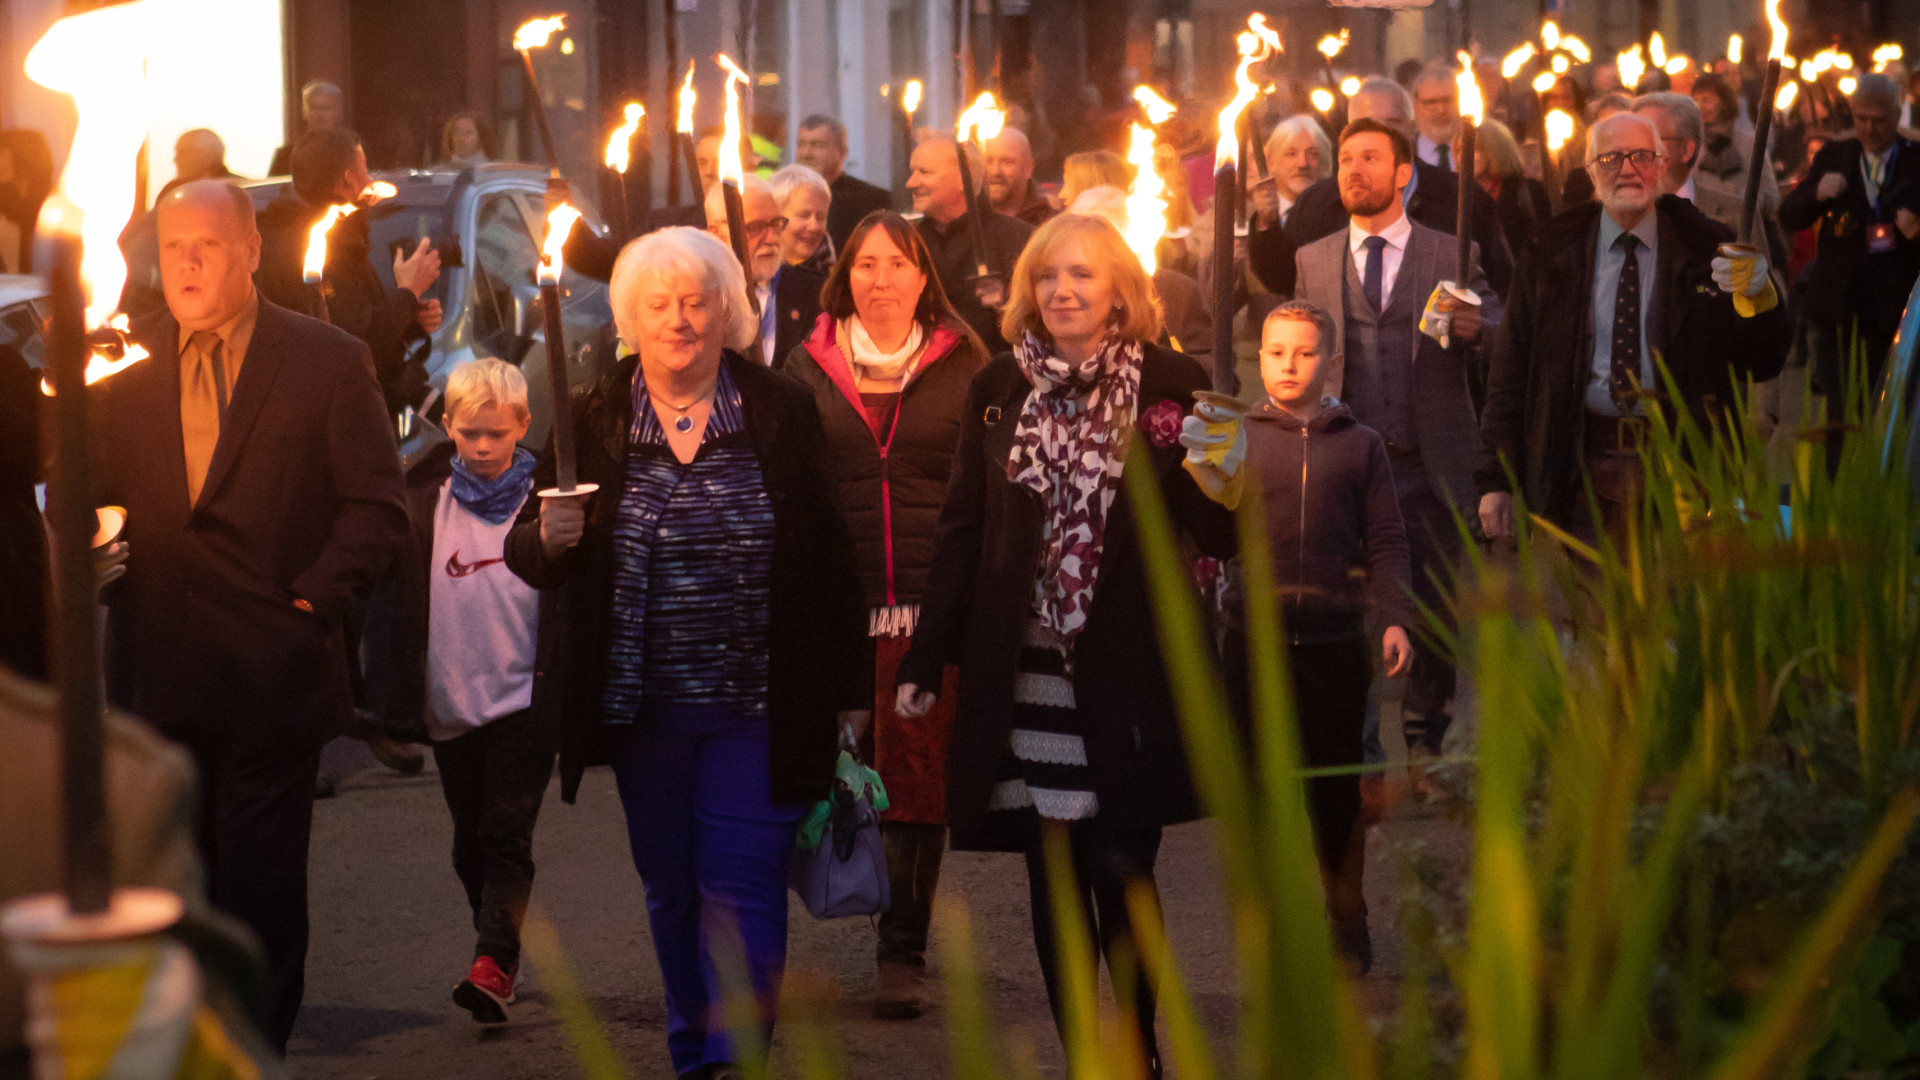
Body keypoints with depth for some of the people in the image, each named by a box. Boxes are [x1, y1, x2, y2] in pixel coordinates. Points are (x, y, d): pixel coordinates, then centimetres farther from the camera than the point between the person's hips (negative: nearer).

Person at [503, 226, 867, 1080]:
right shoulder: (591, 424, 2)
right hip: (642, 703, 2)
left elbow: (827, 557, 1)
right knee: (670, 888, 12)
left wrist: (848, 689, 1)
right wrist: (547, 539, -19)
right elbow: (526, 555, 5)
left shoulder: (783, 414, -1)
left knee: (741, 882, -6)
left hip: (757, 706, -2)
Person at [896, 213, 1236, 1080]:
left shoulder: (1171, 385, 0)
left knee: (1121, 875, -2)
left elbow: (1218, 537, 0)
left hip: (1128, 676, -2)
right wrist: (924, 661, 8)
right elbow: (961, 531, 10)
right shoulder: (998, 389, 6)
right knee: (1054, 884, 7)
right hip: (1022, 674, 2)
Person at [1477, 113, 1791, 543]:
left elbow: (1764, 364, 0)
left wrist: (1756, 295, -21)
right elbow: (1512, 369, 6)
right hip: (1583, 469, 1)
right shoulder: (1554, 252, 6)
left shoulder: (1706, 247, 4)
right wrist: (1496, 479, 1)